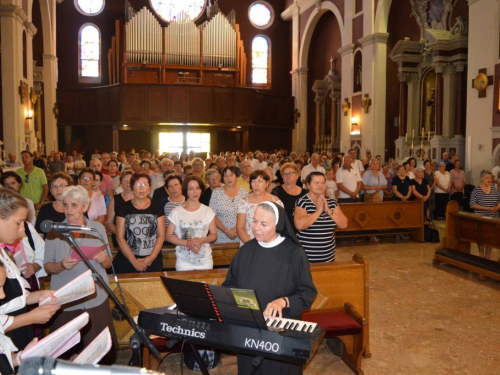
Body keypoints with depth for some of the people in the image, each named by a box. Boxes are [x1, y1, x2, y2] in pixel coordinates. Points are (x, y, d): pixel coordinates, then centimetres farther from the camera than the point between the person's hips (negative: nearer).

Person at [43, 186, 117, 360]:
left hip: (95, 298, 1)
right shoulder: (55, 231, -1)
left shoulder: (98, 228, 2)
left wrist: (103, 259, -14)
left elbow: (108, 263, 7)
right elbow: (47, 266, 1)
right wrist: (61, 265, -20)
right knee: (65, 352, 5)